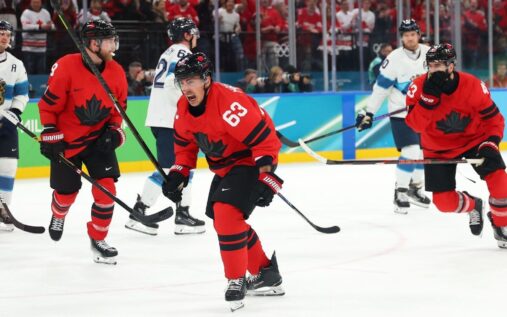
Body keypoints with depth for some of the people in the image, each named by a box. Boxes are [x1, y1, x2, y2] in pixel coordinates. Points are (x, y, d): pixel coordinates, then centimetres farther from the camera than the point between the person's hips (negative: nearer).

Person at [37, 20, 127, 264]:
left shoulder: (116, 72, -7)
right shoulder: (66, 67, -21)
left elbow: (119, 108, 6)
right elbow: (48, 104, -12)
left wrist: (114, 131, -8)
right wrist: (50, 136, -14)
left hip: (99, 139, 3)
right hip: (66, 140, -3)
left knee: (106, 187, -11)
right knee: (66, 191, 8)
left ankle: (98, 239, 6)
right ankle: (58, 216, 45)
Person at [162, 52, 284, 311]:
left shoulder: (230, 103, -32)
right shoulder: (184, 108, -5)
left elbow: (265, 140, -30)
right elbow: (185, 144, 12)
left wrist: (266, 178, -32)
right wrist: (178, 173, 2)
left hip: (251, 162, -10)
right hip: (224, 167, 10)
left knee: (226, 213, -24)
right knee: (222, 219, 15)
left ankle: (237, 281, -11)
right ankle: (266, 274, 30)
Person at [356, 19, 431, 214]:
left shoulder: (428, 53, -4)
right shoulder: (394, 59, -17)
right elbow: (380, 87, -14)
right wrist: (369, 112, -16)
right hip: (401, 113, -5)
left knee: (424, 152, 11)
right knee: (411, 152, -15)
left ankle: (415, 188, 30)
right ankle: (400, 193, -3)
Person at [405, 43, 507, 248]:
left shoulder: (473, 85, -21)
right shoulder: (419, 87, -20)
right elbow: (416, 125, -28)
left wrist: (490, 143, -26)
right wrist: (429, 96, -39)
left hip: (474, 138, -1)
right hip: (438, 148, 1)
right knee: (444, 201, -6)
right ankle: (472, 206, 31)